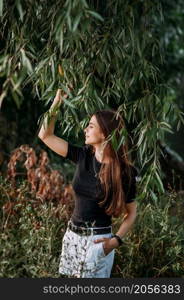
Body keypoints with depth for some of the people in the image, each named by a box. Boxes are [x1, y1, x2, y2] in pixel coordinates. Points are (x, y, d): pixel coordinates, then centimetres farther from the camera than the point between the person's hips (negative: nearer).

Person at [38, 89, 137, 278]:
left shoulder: (124, 172, -11)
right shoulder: (83, 156, 0)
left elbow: (131, 213, -3)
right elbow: (45, 135, 3)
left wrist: (116, 240, -17)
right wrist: (57, 103, -4)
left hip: (97, 240, -5)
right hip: (72, 236, 5)